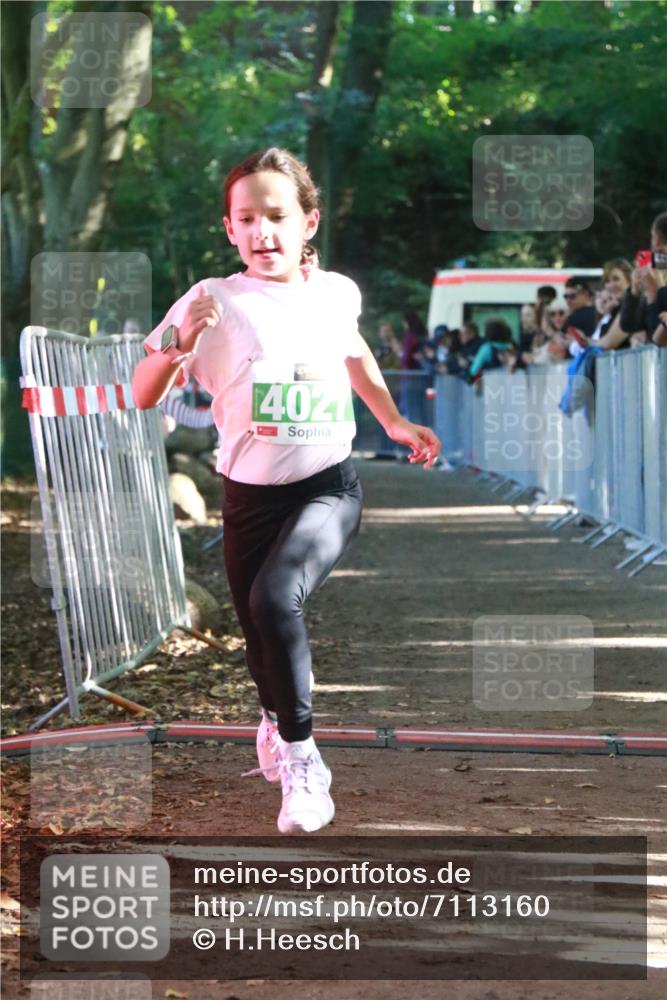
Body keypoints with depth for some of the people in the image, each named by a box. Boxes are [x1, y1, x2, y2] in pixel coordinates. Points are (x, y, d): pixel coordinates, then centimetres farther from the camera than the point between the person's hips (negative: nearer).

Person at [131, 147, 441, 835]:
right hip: (249, 496, 1)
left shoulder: (336, 293, -1)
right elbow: (144, 397, -12)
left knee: (275, 597, -29)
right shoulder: (213, 302, -10)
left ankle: (299, 755, -16)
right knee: (261, 640, 13)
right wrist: (178, 342, -28)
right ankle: (276, 717, 49)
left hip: (327, 488, -1)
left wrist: (394, 423, 19)